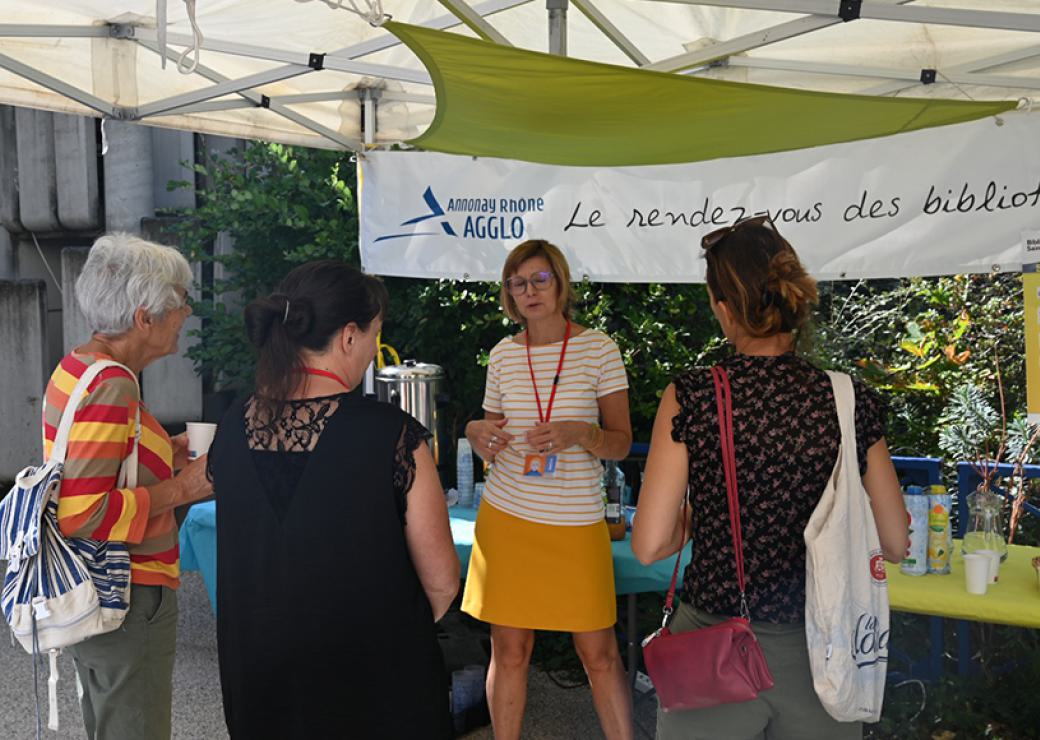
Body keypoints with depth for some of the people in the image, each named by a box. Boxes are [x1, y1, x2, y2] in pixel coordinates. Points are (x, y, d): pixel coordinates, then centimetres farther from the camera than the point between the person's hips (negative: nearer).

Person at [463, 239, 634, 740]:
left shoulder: (598, 348, -2)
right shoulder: (503, 354, 6)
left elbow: (621, 444, 0)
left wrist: (579, 433, -20)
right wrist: (478, 433, -8)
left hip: (577, 523, -2)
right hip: (506, 517, 2)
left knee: (599, 653, 2)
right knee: (509, 650, 8)